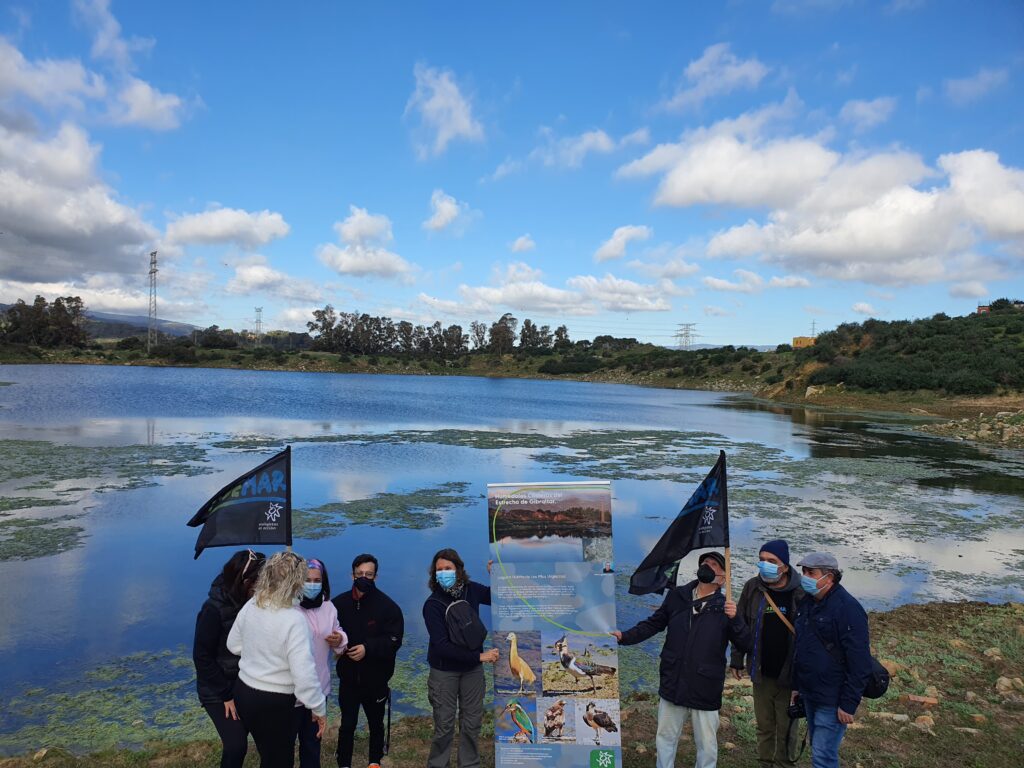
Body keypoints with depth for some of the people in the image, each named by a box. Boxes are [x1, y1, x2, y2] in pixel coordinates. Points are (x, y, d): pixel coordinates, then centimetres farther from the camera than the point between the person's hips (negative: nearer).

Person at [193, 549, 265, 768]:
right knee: (236, 745, -8)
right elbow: (202, 657, -16)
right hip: (217, 691, -5)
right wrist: (226, 695, -14)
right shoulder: (214, 609, -21)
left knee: (238, 740, 11)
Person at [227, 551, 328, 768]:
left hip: (244, 691, 7)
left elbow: (234, 645, 9)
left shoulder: (250, 606, -6)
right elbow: (304, 673, -27)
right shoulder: (294, 620, -27)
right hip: (274, 703, -7)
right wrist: (319, 708, -14)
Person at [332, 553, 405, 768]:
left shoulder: (388, 606, -12)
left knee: (376, 723, 17)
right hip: (348, 677, 1)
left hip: (376, 679, 0)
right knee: (347, 724, 9)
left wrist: (368, 649, -28)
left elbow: (394, 641, -17)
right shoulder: (339, 603, -7)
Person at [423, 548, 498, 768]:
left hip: (472, 669, 3)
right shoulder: (433, 604, -20)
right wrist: (479, 657, -24)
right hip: (444, 671, -3)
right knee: (444, 726, 5)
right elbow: (441, 646, -24)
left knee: (472, 723, 11)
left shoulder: (471, 590, -9)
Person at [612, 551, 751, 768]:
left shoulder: (725, 606, -6)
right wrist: (625, 637, -2)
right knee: (665, 738, 17)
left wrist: (734, 619, -25)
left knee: (707, 744, 12)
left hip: (705, 689, -2)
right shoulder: (677, 596, 1)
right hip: (672, 684, 3)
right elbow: (654, 624, 9)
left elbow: (745, 644, -9)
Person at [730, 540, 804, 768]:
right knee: (764, 726, 16)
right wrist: (737, 660, 6)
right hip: (761, 673, 3)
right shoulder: (752, 588, -4)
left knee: (786, 728, 10)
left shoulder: (800, 592, -13)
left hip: (790, 674, -3)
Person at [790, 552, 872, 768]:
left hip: (832, 701, -8)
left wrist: (849, 704, -19)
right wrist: (796, 685, 16)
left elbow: (860, 663, -20)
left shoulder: (848, 609, -20)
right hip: (809, 694, 8)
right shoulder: (806, 603, 5)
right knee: (818, 748, 19)